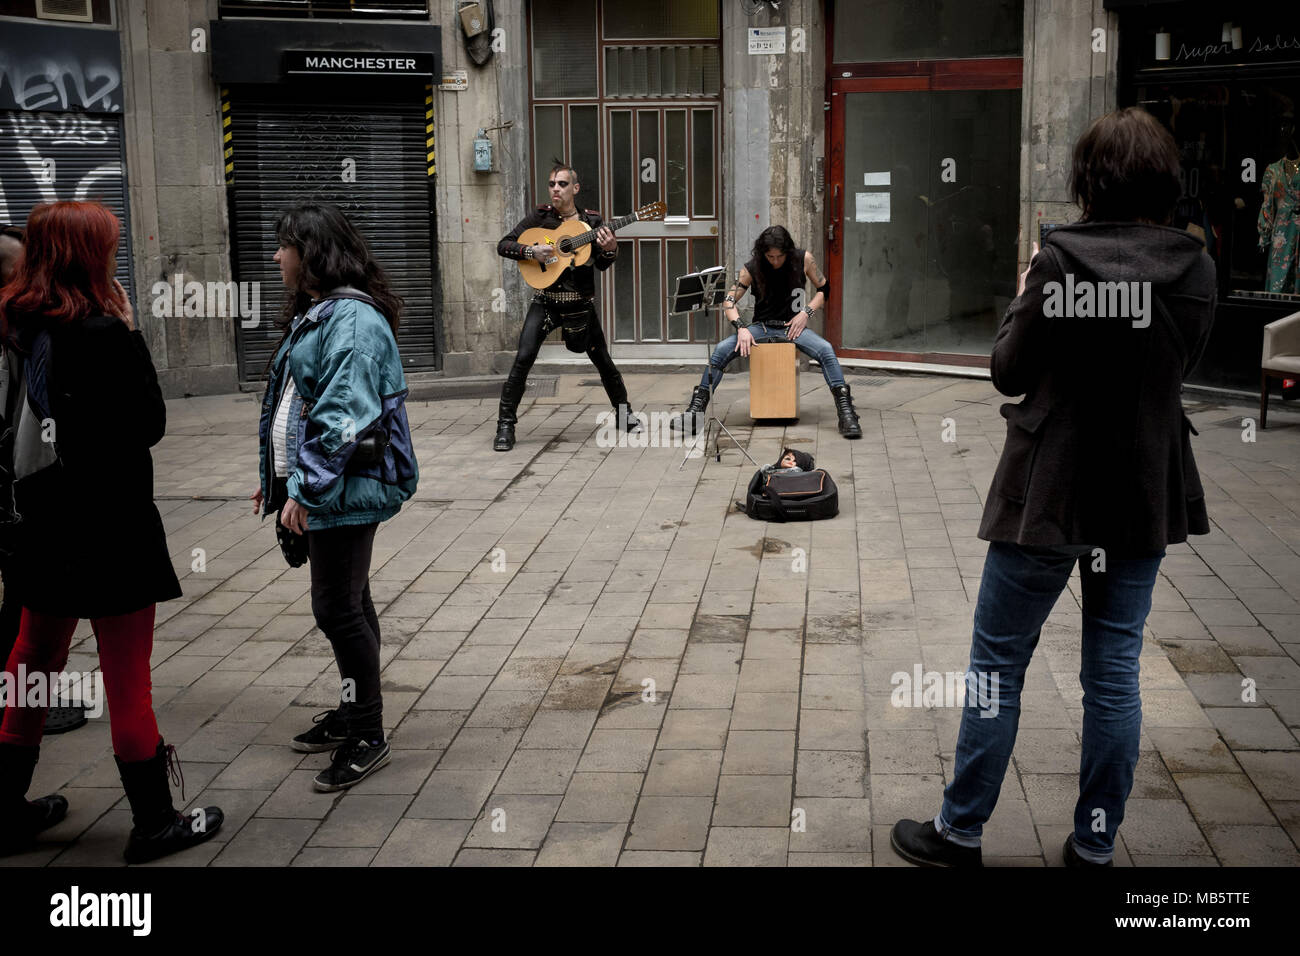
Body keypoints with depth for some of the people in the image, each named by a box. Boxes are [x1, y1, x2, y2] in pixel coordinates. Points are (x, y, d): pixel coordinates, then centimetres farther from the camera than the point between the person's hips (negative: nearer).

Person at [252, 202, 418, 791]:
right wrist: (279, 478, 20)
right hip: (315, 485, 10)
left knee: (338, 607, -6)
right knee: (346, 602, 18)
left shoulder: (353, 320, -17)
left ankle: (368, 738, 4)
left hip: (345, 490, -10)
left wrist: (306, 488, -22)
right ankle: (354, 710, 31)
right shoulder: (315, 314, 15)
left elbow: (343, 416, -24)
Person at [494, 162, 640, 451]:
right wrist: (532, 250, -21)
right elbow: (503, 245, -4)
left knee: (603, 360, 8)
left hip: (581, 304, 2)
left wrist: (610, 250, -23)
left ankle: (624, 413, 30)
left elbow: (601, 265, -1)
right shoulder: (540, 217, -1)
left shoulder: (591, 220, 3)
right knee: (524, 357, -15)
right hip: (546, 301, -1)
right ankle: (505, 425, -9)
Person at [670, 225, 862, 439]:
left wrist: (806, 312, -9)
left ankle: (846, 411, -28)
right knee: (721, 349, -24)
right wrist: (741, 328, -21)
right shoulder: (752, 268, -5)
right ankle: (696, 409, -22)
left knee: (826, 350, -30)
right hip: (762, 327, 1)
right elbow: (728, 302, -4)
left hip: (793, 326, 0)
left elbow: (823, 289, 7)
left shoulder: (803, 260, -4)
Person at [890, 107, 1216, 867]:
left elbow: (1009, 370, -8)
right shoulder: (1195, 267, -2)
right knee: (1114, 669, 13)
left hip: (1051, 494, -4)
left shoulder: (1064, 260, -17)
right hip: (1146, 493, 5)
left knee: (998, 663, 7)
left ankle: (961, 831, 17)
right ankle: (1096, 844, 22)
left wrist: (1028, 296, 6)